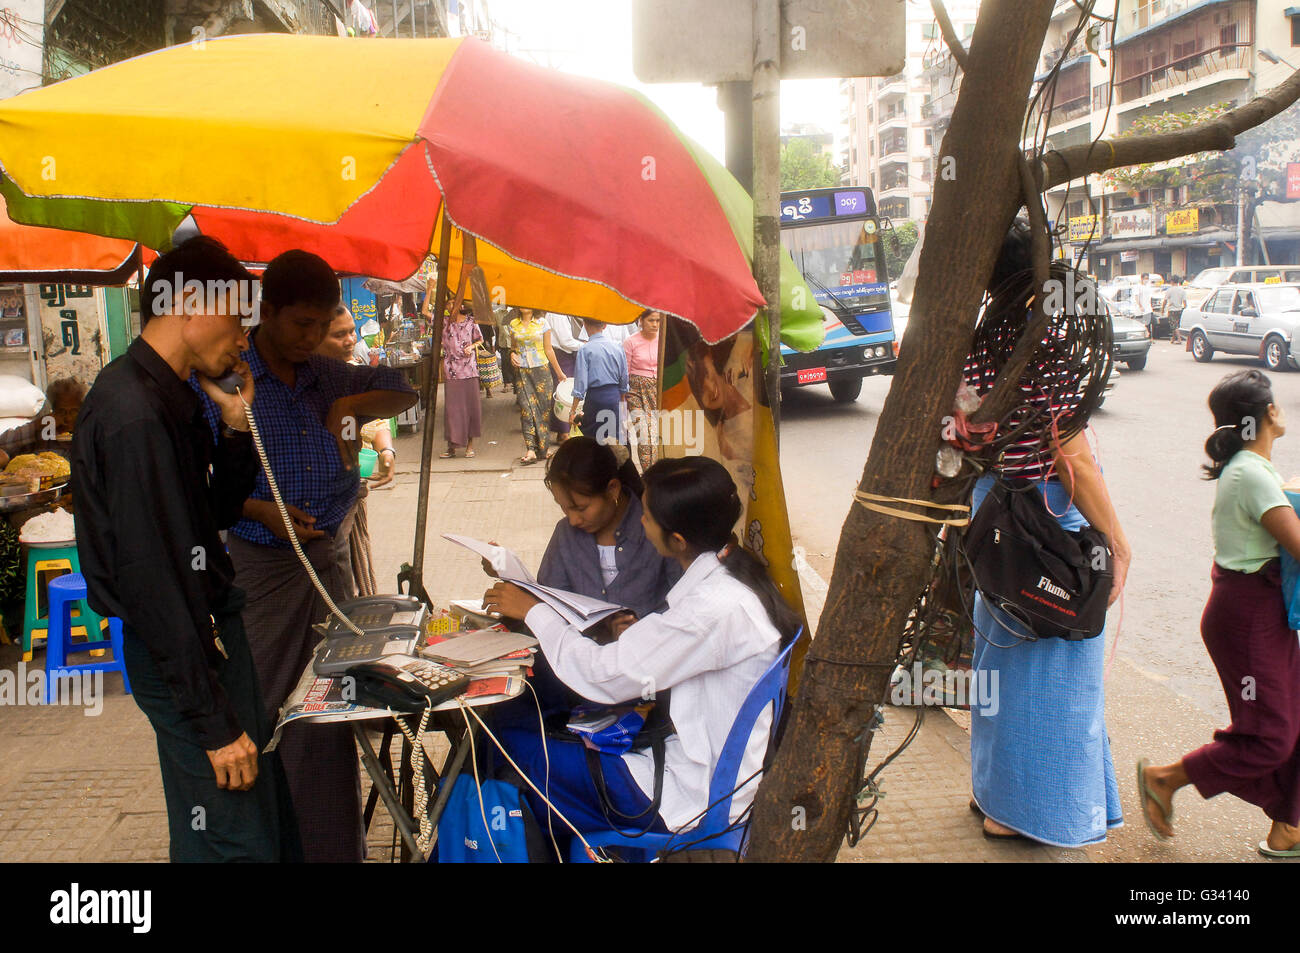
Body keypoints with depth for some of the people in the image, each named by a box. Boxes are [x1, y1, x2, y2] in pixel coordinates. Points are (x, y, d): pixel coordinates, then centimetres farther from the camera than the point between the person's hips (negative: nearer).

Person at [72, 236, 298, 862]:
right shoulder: (133, 413, -23)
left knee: (270, 805, 18)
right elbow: (149, 576, -25)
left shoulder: (169, 396, 9)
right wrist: (213, 722, -22)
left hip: (214, 628, 10)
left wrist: (235, 429, 0)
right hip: (182, 656, -10)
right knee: (233, 841, 0)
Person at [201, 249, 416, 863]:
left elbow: (402, 391, 19)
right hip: (262, 564, -4)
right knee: (267, 709, 1)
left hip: (331, 554, 5)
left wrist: (353, 404, -1)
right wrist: (259, 510, -20)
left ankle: (335, 844, 21)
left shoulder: (329, 377, 7)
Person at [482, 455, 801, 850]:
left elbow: (607, 676, -22)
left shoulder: (716, 608, -28)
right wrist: (639, 636, -1)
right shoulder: (732, 573, 1)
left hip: (699, 796, -9)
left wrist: (533, 611, -10)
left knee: (515, 746, -7)